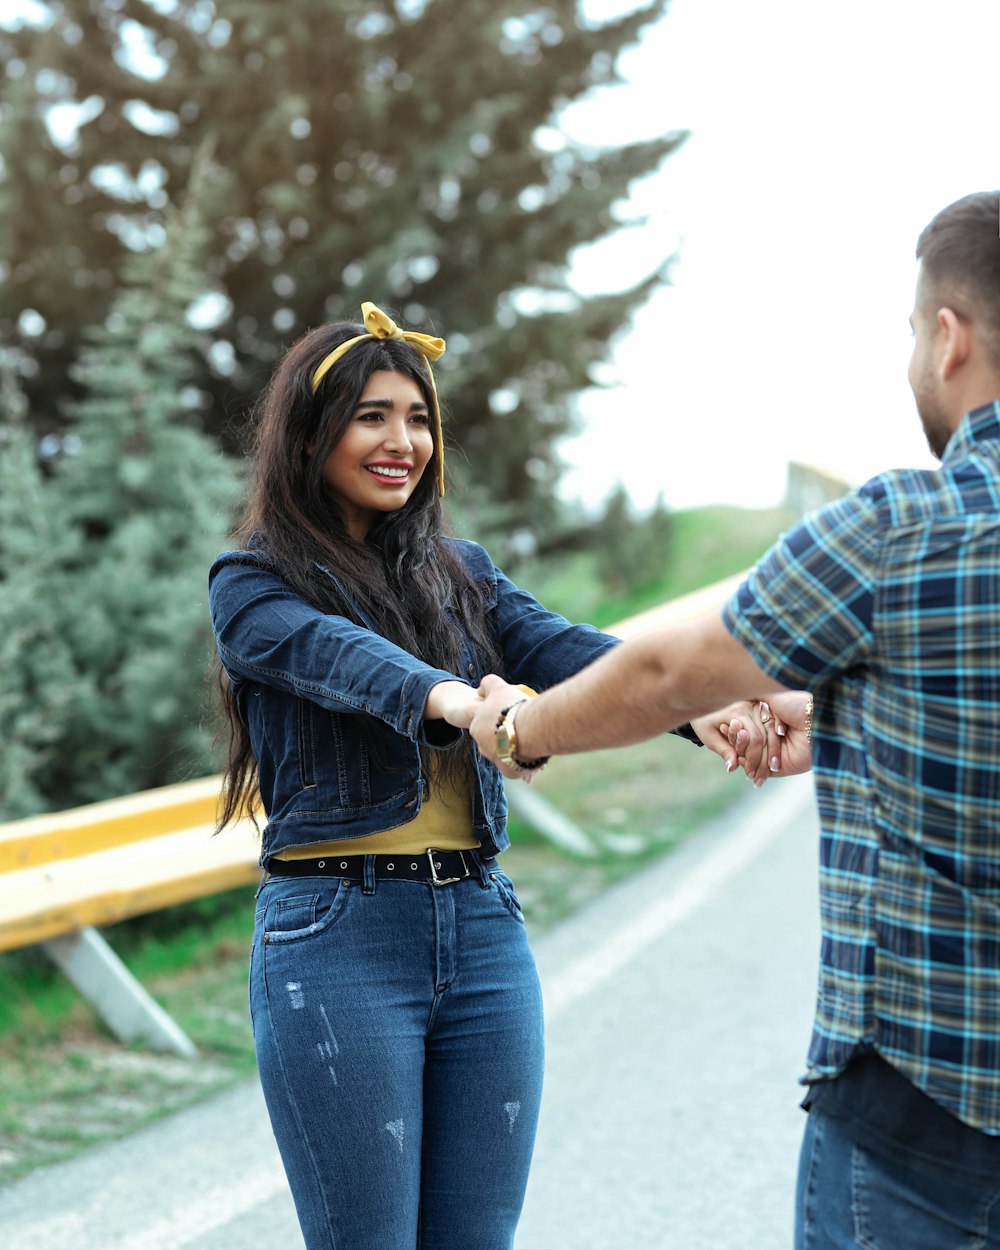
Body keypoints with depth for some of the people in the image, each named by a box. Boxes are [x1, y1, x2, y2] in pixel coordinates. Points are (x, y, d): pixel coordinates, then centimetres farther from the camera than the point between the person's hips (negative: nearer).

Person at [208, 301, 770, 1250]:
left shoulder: (460, 574, 14)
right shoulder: (251, 584, -1)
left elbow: (560, 647, -4)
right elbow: (333, 653, -22)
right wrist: (450, 699, -44)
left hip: (483, 930, 5)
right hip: (338, 937, -5)